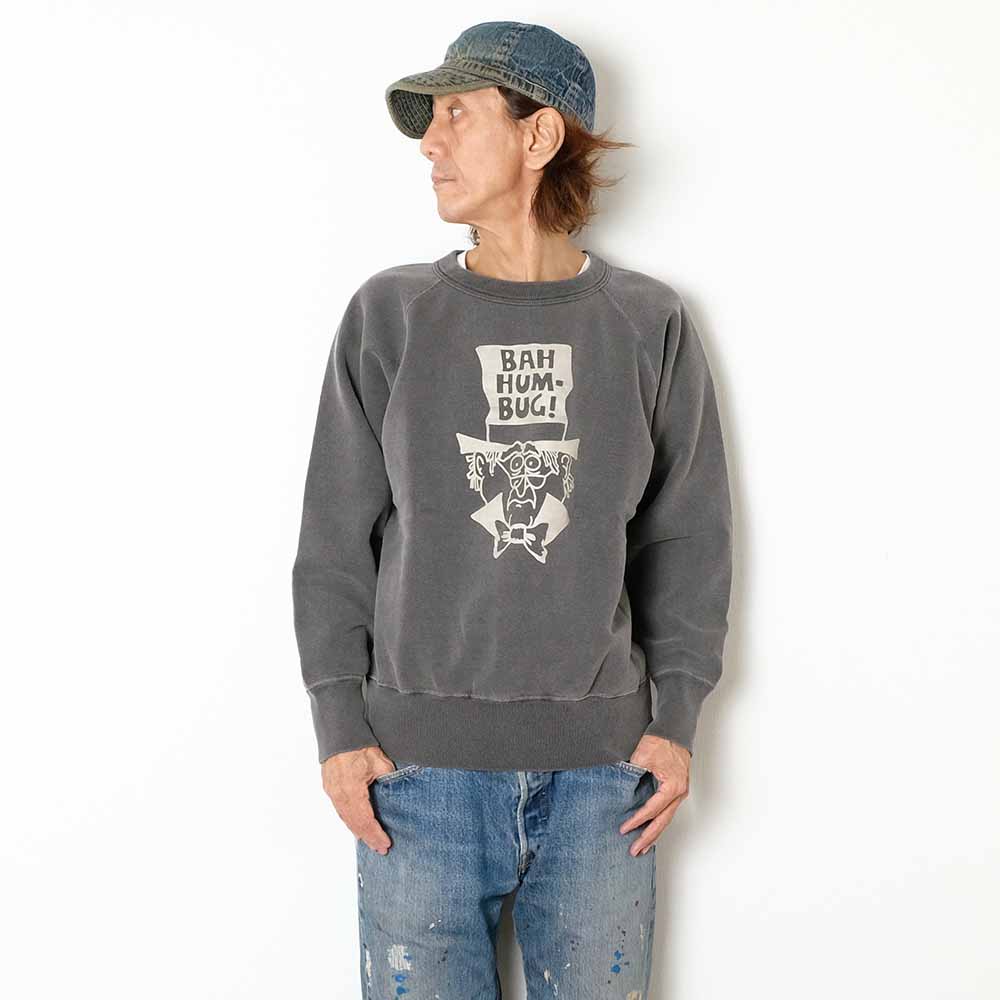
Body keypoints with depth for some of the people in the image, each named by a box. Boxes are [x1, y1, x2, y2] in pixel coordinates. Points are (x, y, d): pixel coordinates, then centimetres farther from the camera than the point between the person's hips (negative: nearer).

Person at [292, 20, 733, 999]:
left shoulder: (648, 323, 2)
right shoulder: (389, 315, 1)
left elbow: (687, 535, 6)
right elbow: (335, 539, 2)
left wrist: (676, 717, 1)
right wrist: (339, 728, -2)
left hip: (600, 768, 1)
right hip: (420, 771, 0)